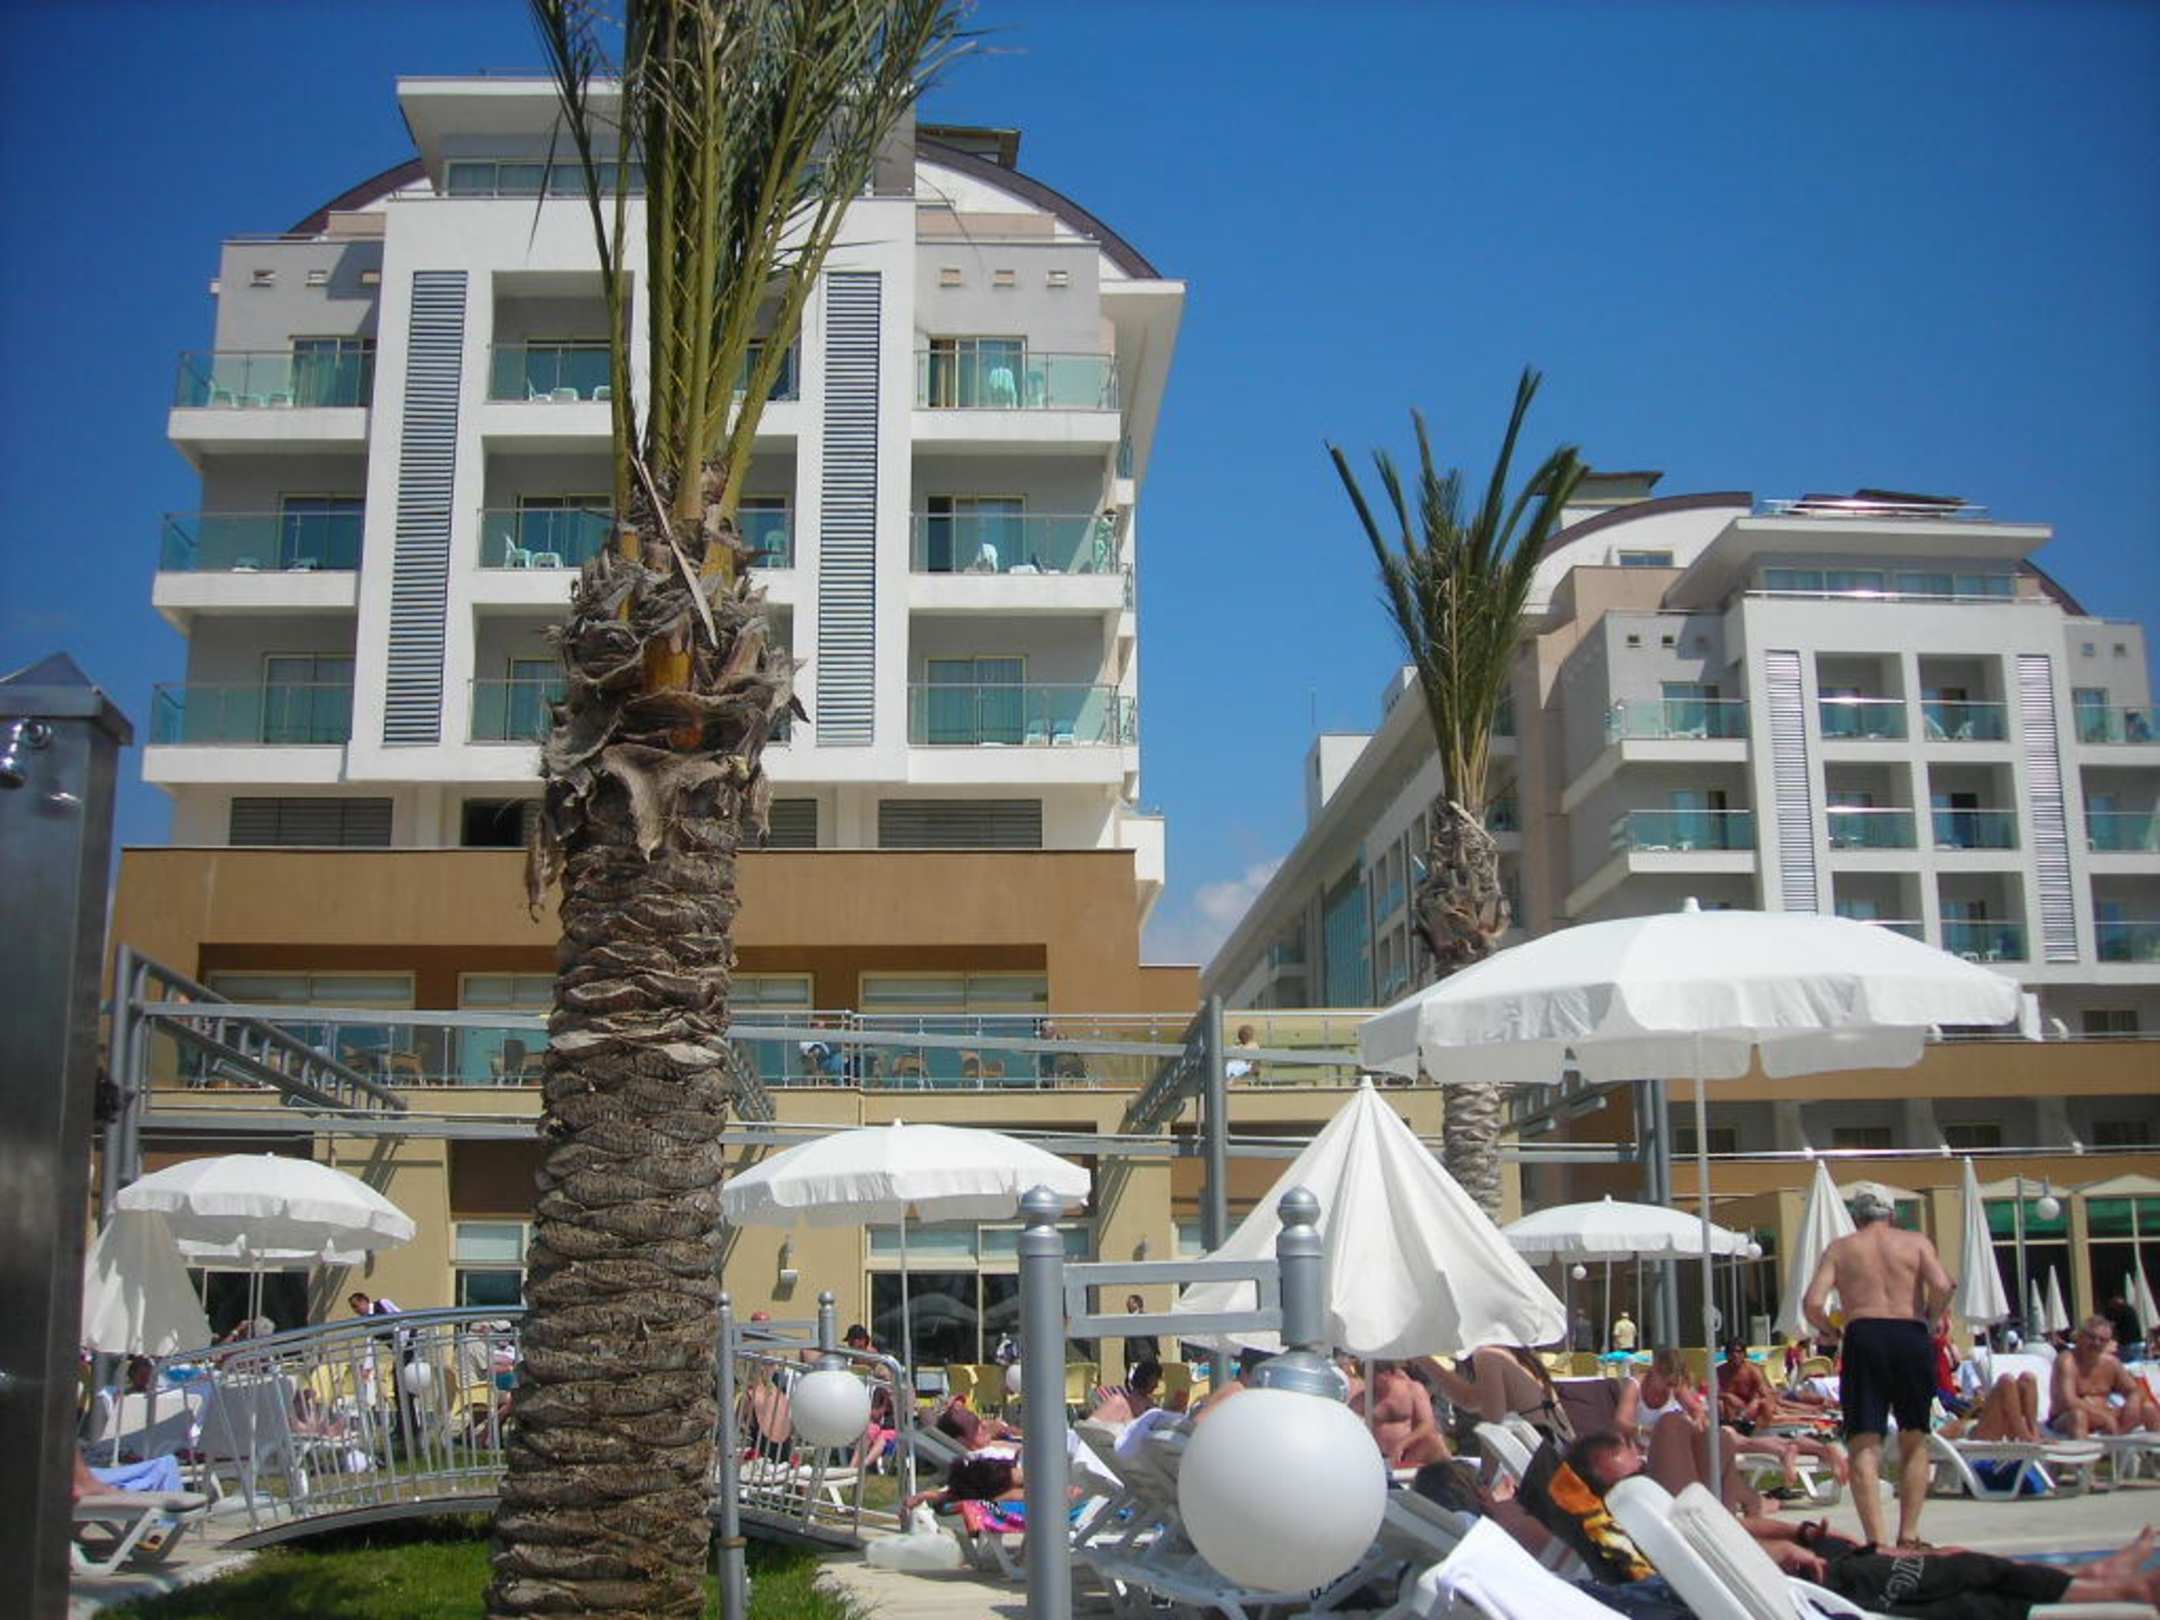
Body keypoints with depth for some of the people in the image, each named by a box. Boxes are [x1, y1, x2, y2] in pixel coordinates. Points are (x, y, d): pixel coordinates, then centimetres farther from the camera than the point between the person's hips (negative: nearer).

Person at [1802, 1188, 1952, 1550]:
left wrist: (1832, 1329, 18)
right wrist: (1929, 1317, 11)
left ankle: (1876, 1539, -14)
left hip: (1864, 1336, -1)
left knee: (1865, 1443, -2)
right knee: (1914, 1441, 16)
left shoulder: (1840, 1248, 13)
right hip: (1911, 1337, 1)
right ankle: (1908, 1535, 13)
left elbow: (1812, 1303, 0)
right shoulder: (1916, 1242, 13)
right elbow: (1942, 1286, -6)